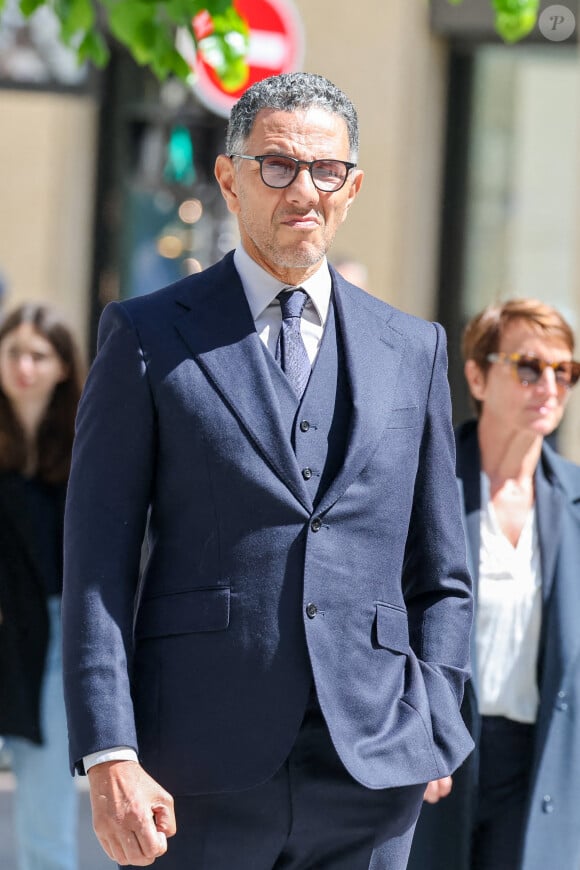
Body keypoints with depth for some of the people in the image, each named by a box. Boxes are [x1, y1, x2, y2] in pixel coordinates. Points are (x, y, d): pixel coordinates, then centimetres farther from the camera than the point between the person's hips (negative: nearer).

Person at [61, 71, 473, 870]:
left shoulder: (413, 350, 14)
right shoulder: (147, 336, 5)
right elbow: (98, 563, -1)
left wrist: (430, 734, 4)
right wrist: (109, 758, -11)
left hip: (371, 775, 3)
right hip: (199, 770, -2)